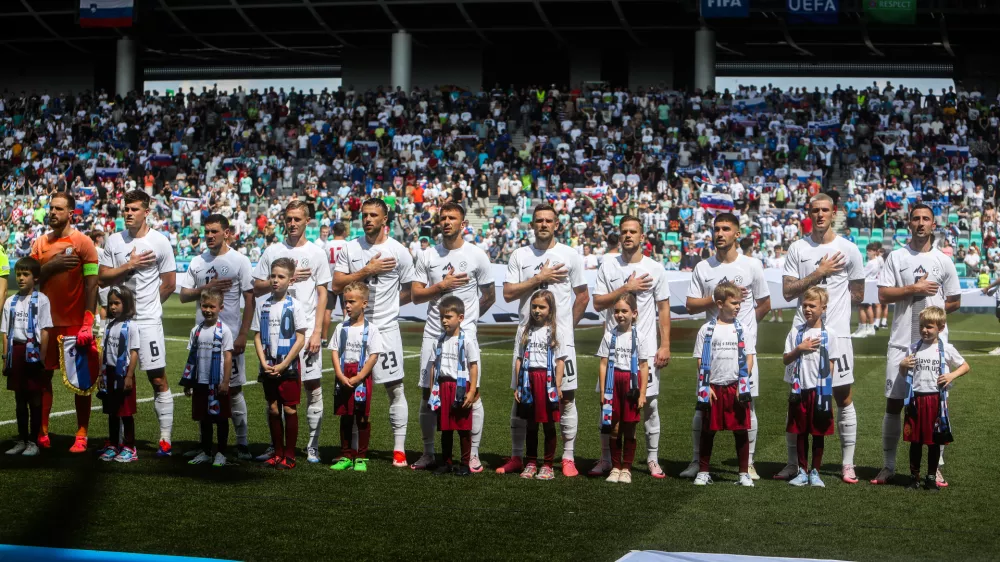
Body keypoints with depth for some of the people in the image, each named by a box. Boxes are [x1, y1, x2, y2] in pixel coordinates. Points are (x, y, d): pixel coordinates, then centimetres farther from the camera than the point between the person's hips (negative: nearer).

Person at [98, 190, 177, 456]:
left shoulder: (160, 242, -3)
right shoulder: (114, 241, 7)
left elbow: (169, 284, 1)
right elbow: (103, 278, 3)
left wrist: (148, 303, 8)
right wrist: (129, 266, -9)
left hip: (148, 320, -4)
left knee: (158, 379, -5)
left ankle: (165, 439, -1)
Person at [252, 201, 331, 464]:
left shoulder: (316, 253, 5)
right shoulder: (272, 251, 10)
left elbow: (322, 294, 2)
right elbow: (257, 288, 9)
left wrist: (317, 332, -6)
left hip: (307, 329, -2)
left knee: (313, 385, -3)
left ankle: (312, 446, 5)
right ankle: (276, 445, 14)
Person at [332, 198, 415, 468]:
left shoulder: (399, 252, 0)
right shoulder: (350, 248, 5)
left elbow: (409, 292, 7)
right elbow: (337, 285, -4)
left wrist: (384, 305, 3)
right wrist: (368, 270, -11)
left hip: (385, 327, -2)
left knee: (395, 388, -3)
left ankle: (399, 449, 1)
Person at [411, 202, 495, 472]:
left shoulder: (477, 255, 0)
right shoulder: (427, 256, 7)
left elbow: (489, 296, 8)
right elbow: (416, 295, 3)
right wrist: (442, 285, -11)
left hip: (465, 335, -3)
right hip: (433, 335, 3)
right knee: (428, 393, 5)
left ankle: (473, 454, 2)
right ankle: (428, 453, 16)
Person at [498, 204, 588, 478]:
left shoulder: (570, 256, 4)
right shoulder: (519, 255, 7)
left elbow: (583, 296, 9)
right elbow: (508, 293, -2)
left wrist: (568, 326, 5)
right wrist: (539, 278, -9)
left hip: (560, 336, -1)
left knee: (566, 396, -3)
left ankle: (568, 458, 3)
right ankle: (516, 457, 14)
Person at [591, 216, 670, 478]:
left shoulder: (654, 269, 3)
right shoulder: (608, 266, 5)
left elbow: (663, 308, 4)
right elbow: (597, 303, -1)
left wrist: (665, 346, -3)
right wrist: (626, 288, -12)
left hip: (645, 348, -1)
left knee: (649, 402, 0)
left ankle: (652, 460, 9)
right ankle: (605, 459, 12)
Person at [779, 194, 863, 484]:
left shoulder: (849, 250, 3)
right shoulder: (797, 249, 6)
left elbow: (858, 294, 9)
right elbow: (787, 292, -2)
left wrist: (826, 297, 5)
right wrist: (819, 273, -10)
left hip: (836, 332, -1)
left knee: (843, 397, 1)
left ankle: (847, 463, 10)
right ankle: (793, 463, 13)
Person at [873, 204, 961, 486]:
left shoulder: (943, 261, 7)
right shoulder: (896, 257, 4)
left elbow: (955, 302, 12)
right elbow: (883, 294, -4)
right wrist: (914, 289, -12)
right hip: (902, 342, 0)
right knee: (894, 403, 1)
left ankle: (936, 468, 9)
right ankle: (888, 466, 11)